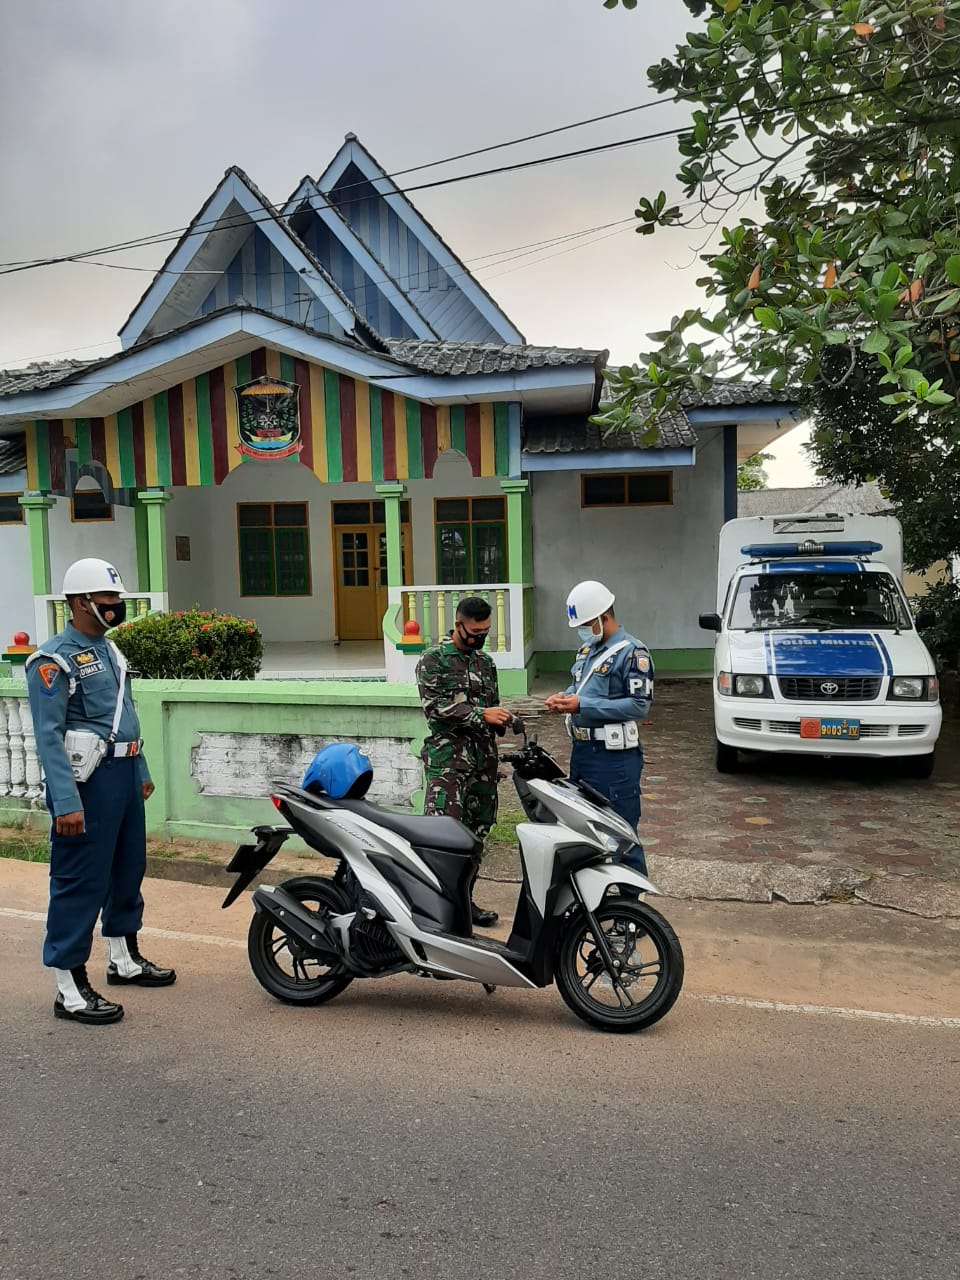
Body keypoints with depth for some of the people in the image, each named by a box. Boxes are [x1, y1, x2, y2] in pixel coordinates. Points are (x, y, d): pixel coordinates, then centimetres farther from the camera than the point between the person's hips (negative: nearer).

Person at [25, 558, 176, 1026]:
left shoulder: (109, 649, 14)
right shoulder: (55, 659, -14)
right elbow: (48, 736, -19)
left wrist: (141, 771, 21)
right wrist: (65, 803, -23)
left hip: (123, 774, 9)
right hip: (87, 781, -9)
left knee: (128, 869, 18)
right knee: (80, 882, -2)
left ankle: (124, 960, 34)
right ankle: (69, 989, 8)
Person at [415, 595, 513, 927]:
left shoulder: (485, 661, 18)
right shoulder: (434, 659, -3)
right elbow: (435, 705, -14)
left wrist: (502, 719, 3)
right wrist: (480, 715, -19)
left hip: (484, 758, 7)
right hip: (447, 758, -7)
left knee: (476, 831, 10)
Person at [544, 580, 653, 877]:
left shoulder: (632, 651, -12)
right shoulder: (587, 649, 14)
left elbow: (640, 705, -19)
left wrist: (583, 706, -22)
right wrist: (565, 698, 0)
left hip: (614, 757, -9)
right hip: (581, 750, 9)